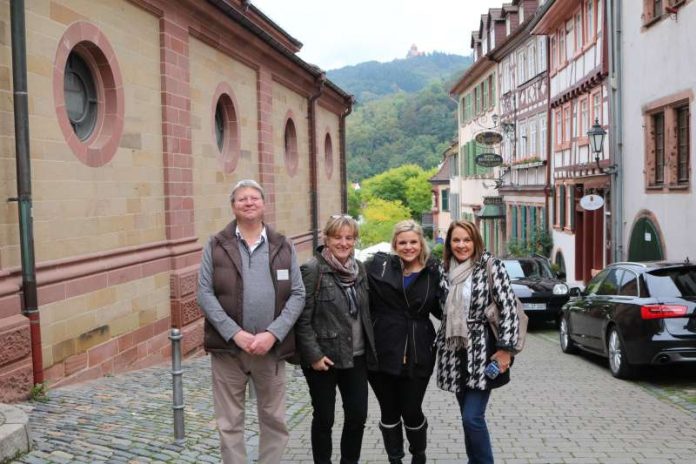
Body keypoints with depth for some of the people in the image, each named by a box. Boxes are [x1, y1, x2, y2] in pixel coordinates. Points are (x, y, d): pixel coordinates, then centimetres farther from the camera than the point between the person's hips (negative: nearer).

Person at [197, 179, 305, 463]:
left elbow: (297, 295, 0)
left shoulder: (283, 247, 5)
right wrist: (235, 333, -15)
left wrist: (273, 334, -13)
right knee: (229, 422, 9)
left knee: (274, 420, 12)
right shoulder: (216, 246, 2)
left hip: (271, 347, 1)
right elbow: (205, 294, -5)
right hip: (228, 347, -1)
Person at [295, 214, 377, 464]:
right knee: (324, 418, 9)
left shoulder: (359, 268, 6)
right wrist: (313, 355, -17)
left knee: (358, 415, 10)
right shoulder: (312, 270, -13)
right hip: (324, 358, -5)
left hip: (356, 357, 5)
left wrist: (369, 348, 11)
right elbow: (302, 318, -14)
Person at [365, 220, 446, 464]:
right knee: (389, 411, 10)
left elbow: (442, 309, 10)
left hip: (417, 355, 0)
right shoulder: (378, 265, -2)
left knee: (411, 410, 4)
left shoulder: (434, 272, 3)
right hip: (382, 352, 0)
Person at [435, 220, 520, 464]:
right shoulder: (448, 271, 9)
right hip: (456, 355, 6)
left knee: (473, 417, -10)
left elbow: (509, 309, -12)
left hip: (482, 354, -5)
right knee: (467, 417, 12)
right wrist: (441, 346, 14)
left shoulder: (491, 266, -7)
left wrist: (505, 349, -16)